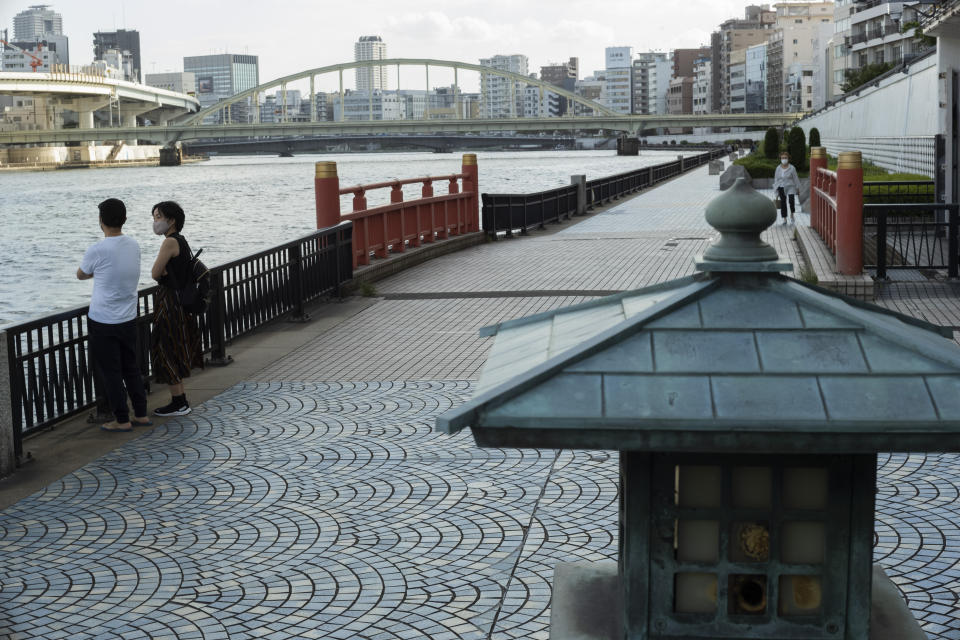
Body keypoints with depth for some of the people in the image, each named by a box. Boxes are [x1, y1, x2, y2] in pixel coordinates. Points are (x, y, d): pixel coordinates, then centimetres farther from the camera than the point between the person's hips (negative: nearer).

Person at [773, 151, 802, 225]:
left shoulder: (792, 168, -5)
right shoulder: (778, 168, 2)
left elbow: (795, 178, 1)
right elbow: (776, 179, 8)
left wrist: (797, 188, 3)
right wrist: (777, 191, 6)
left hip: (790, 186, -2)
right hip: (781, 188, 3)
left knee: (792, 200, -19)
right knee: (783, 203, 3)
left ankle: (792, 215, 5)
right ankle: (784, 219, 12)